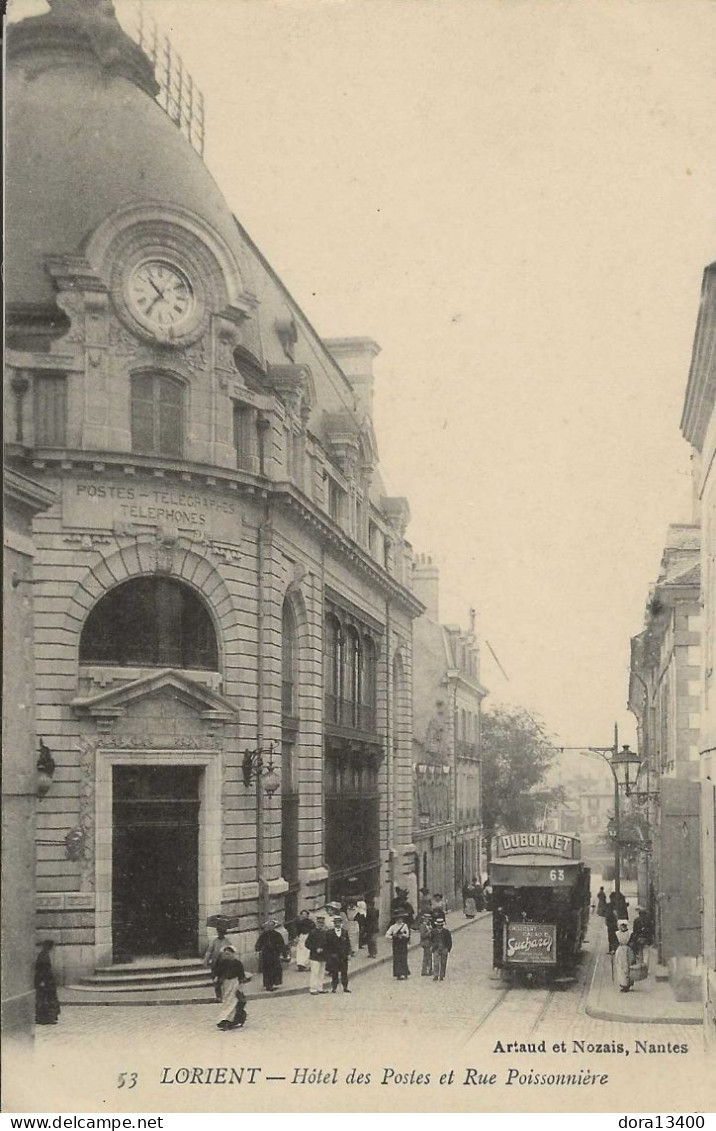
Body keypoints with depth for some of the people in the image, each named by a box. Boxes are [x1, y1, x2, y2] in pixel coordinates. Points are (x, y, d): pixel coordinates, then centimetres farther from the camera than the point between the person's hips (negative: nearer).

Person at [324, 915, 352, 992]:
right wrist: (328, 955, -6)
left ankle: (345, 987, 12)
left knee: (344, 972, 5)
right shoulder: (330, 933, 0)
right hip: (333, 957, -2)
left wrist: (349, 953, -1)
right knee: (334, 974, 1)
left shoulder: (345, 933, 7)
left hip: (343, 957, 2)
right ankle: (334, 988, 9)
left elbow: (348, 945, 8)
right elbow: (327, 946, 0)